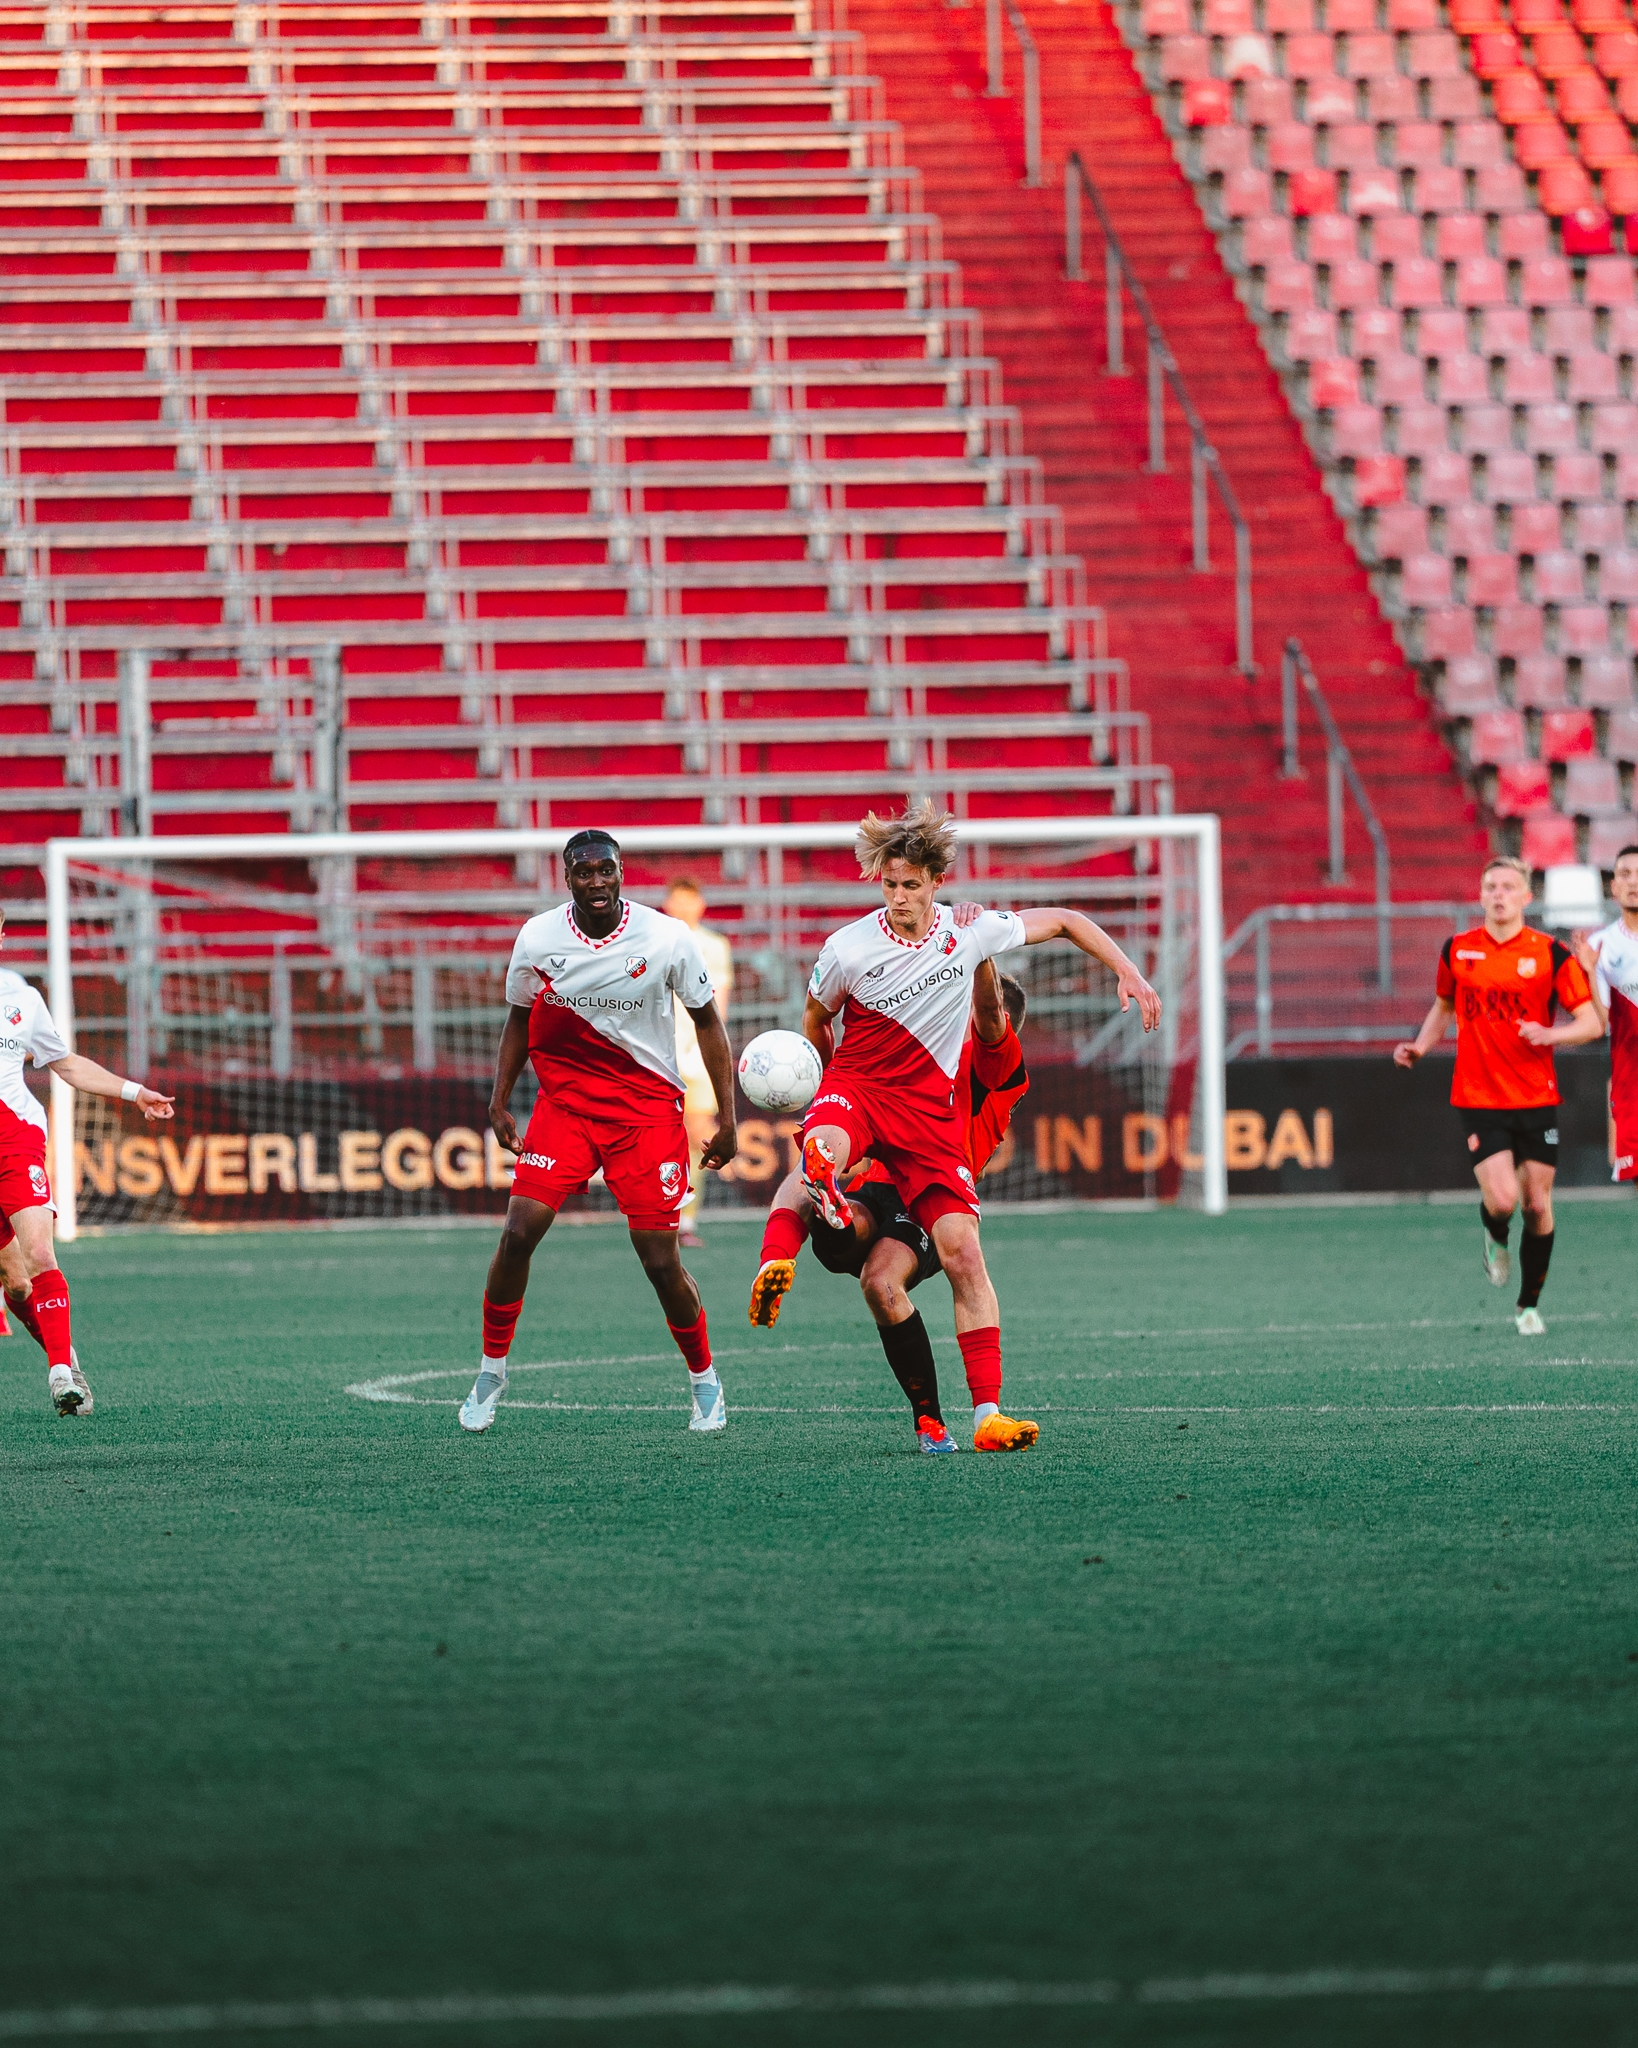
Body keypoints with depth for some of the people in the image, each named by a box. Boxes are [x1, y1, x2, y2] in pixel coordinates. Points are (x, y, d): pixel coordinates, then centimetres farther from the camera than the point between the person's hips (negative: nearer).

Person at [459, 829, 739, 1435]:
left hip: (648, 1107, -1)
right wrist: (499, 1101, 5)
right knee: (519, 1231, -14)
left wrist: (727, 1119, 1)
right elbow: (519, 1021, 12)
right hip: (563, 1105, 1)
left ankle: (704, 1378, 20)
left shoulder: (667, 939, -10)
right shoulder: (537, 940, -5)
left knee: (661, 1261, -5)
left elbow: (707, 1021, 3)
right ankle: (491, 1369, 5)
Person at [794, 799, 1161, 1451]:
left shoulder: (971, 932, -5)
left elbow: (1065, 922, 11)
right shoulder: (848, 948, -10)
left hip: (929, 1111, 1)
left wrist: (1127, 974, 4)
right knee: (821, 1150, -44)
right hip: (855, 1086, -1)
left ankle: (987, 1415, -12)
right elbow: (816, 1019, 12)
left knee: (962, 1250, -12)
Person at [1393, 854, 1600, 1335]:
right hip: (1478, 1099, 0)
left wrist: (1548, 1035, -21)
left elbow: (1591, 1024, -3)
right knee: (1502, 1199, -15)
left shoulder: (1550, 954, -3)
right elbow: (1444, 1006, 22)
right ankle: (1496, 1239, 22)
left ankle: (1529, 1305, 20)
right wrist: (1421, 1045, 5)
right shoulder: (1457, 951, 3)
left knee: (1537, 1205, 2)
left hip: (1537, 1100, 0)